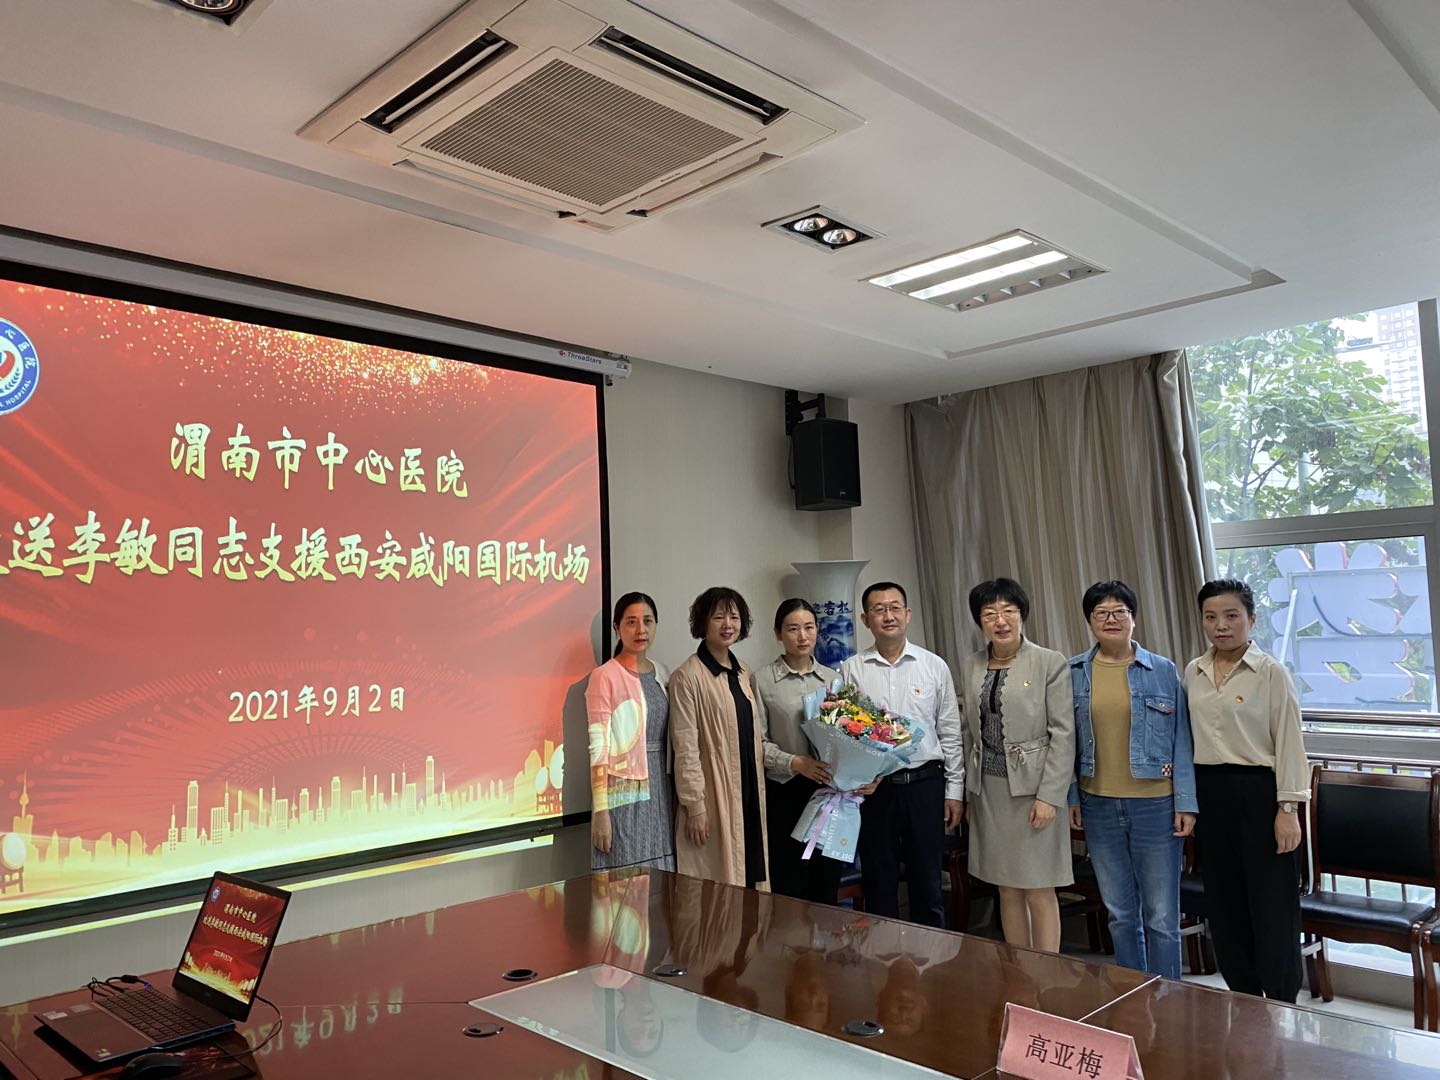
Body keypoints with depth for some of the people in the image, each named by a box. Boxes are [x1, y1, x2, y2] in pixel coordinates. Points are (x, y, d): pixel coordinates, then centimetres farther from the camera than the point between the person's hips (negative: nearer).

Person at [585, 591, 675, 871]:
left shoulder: (660, 673, 10)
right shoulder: (604, 676, -9)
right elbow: (598, 747, -12)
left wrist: (673, 792, 10)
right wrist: (600, 811, -15)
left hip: (660, 787, 6)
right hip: (623, 789, -6)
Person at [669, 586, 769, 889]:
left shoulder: (744, 672, 11)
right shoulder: (687, 676, -11)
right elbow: (685, 748, -13)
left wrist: (760, 791, 13)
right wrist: (695, 806, -14)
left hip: (750, 794, 7)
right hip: (713, 796, -7)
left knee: (750, 875, 11)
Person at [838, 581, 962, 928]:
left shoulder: (935, 666, 3)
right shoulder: (851, 670, 1)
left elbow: (950, 733, 5)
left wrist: (954, 790, 4)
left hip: (925, 784, 0)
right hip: (872, 789, 0)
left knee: (927, 881, 10)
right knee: (879, 883, 10)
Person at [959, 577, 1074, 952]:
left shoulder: (1051, 663, -5)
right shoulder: (970, 666, 9)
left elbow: (1063, 734, -8)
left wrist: (1049, 795, -14)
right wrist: (970, 793, 11)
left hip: (1032, 788, -5)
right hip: (988, 790, 5)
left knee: (1039, 891, 1)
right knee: (1008, 891, 12)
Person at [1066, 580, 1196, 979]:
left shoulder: (1163, 671, -2)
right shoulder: (1074, 673, 3)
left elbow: (1180, 740, -1)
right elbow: (1067, 740, 7)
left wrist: (1186, 803, -6)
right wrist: (1070, 798, 4)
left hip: (1155, 804, -2)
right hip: (1099, 806, 2)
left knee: (1161, 917, 4)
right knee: (1120, 914, 14)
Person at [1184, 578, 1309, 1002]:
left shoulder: (1270, 672, -8)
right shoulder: (1193, 672, 7)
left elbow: (1289, 743, -9)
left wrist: (1288, 809, -12)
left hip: (1258, 790, -5)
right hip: (1210, 792, 5)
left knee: (1271, 905, 2)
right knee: (1224, 902, 12)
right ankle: (1243, 998, 27)